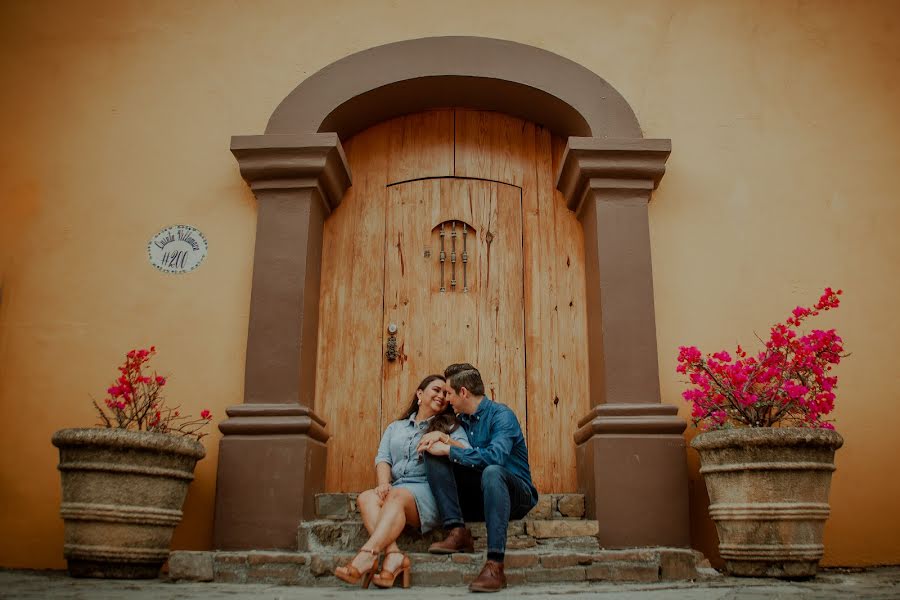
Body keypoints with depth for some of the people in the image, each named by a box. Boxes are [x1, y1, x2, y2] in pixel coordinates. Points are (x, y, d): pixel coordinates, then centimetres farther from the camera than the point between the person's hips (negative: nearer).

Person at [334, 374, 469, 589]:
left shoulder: (450, 426, 16)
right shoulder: (395, 428, 26)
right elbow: (382, 458, 12)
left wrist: (442, 437, -14)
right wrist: (384, 483, -8)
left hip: (429, 490, -4)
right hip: (397, 489, 4)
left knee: (397, 496, -34)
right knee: (366, 498, -27)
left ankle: (367, 556, -50)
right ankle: (393, 555, -44)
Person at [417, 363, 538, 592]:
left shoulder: (501, 415, -12)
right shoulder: (463, 419, 10)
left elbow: (495, 455, -30)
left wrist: (449, 450, -22)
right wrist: (438, 435, -1)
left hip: (517, 494, -6)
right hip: (477, 497, 6)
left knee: (492, 471, -40)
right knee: (433, 457, -8)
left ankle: (495, 565, -43)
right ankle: (457, 532, -21)